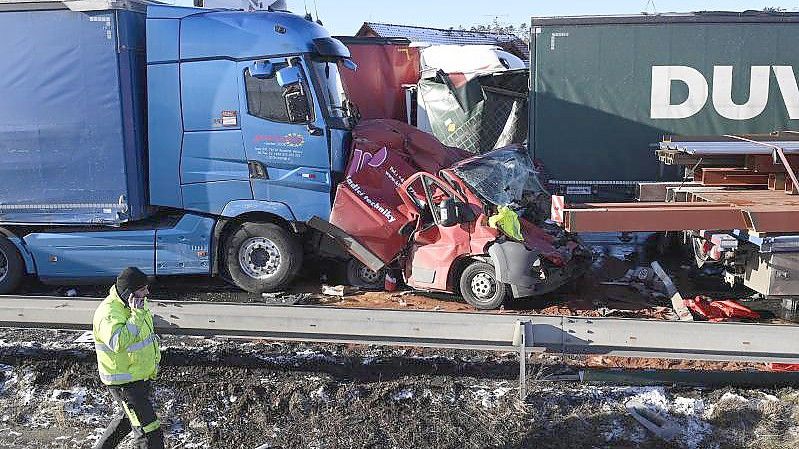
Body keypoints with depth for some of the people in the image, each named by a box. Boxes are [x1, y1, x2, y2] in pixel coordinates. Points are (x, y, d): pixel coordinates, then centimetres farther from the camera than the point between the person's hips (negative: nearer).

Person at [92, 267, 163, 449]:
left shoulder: (135, 304, 2)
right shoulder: (108, 313, -27)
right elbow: (118, 343, -44)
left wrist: (154, 358, 26)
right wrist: (136, 315, -39)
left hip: (140, 375, 10)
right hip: (124, 383, -10)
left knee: (128, 416, 30)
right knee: (148, 430, -7)